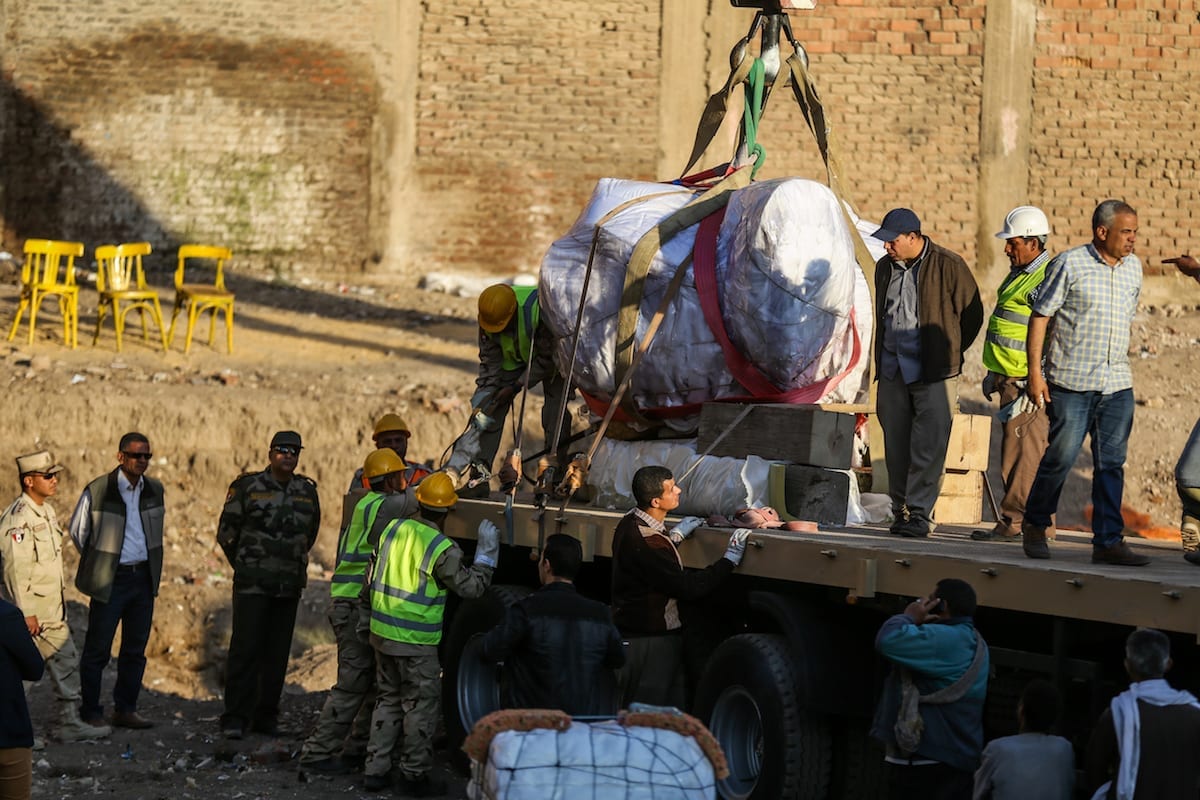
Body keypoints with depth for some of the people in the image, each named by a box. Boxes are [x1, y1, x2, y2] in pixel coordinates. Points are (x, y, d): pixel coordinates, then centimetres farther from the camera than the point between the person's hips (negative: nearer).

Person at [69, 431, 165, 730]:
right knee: (97, 649, -1)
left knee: (135, 649, 9)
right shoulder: (97, 491, -11)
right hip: (110, 581, -5)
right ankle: (91, 713, 7)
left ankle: (125, 710, 18)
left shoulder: (155, 490, 5)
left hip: (143, 578, 5)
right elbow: (77, 531, 2)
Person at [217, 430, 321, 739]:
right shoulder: (247, 487, -4)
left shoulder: (307, 492, 7)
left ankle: (266, 716, 12)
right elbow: (226, 533, 5)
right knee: (245, 649, -7)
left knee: (277, 653, 5)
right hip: (252, 584, -4)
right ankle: (235, 718, -4)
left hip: (289, 586, 4)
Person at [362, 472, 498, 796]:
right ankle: (415, 775, 11)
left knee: (388, 700, 18)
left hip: (382, 633, 6)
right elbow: (471, 587, -8)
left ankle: (375, 770, 19)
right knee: (420, 707, 6)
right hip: (417, 643, -6)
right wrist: (486, 552, 2)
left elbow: (371, 580, 12)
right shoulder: (442, 549, -16)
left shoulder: (393, 529, 2)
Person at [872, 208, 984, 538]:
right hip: (893, 371, 6)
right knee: (896, 446, 6)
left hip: (933, 374, -6)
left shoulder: (948, 265, -8)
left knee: (927, 448, -8)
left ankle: (920, 514, -7)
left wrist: (948, 354, 6)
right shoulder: (885, 268, 11)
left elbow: (972, 315, 0)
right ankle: (901, 510, 13)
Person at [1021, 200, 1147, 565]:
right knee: (1061, 457, -3)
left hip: (1117, 384, 5)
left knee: (1111, 464, 3)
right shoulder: (1069, 265, -6)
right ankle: (1034, 526, 17)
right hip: (1071, 382, -5)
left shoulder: (1133, 267, 11)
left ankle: (1109, 541, 5)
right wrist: (1035, 372, -10)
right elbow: (1040, 316, -5)